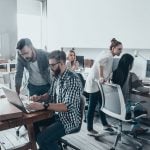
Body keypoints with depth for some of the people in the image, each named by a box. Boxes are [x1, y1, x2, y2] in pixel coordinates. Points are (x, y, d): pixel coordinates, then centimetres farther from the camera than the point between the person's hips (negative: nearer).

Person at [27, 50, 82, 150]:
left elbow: (68, 107, -30)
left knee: (43, 138, -24)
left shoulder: (72, 79, -23)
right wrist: (39, 97, -4)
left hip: (69, 120, -9)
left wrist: (43, 106, -35)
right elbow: (51, 95, 17)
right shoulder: (57, 77, 5)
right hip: (57, 114, 9)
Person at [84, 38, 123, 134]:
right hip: (95, 83, -10)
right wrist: (101, 77, -35)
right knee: (92, 106, 0)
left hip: (98, 83, 10)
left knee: (102, 104, 18)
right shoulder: (109, 56, -19)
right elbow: (100, 61, -41)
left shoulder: (107, 54, 11)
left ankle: (105, 124, 33)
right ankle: (90, 128, 13)